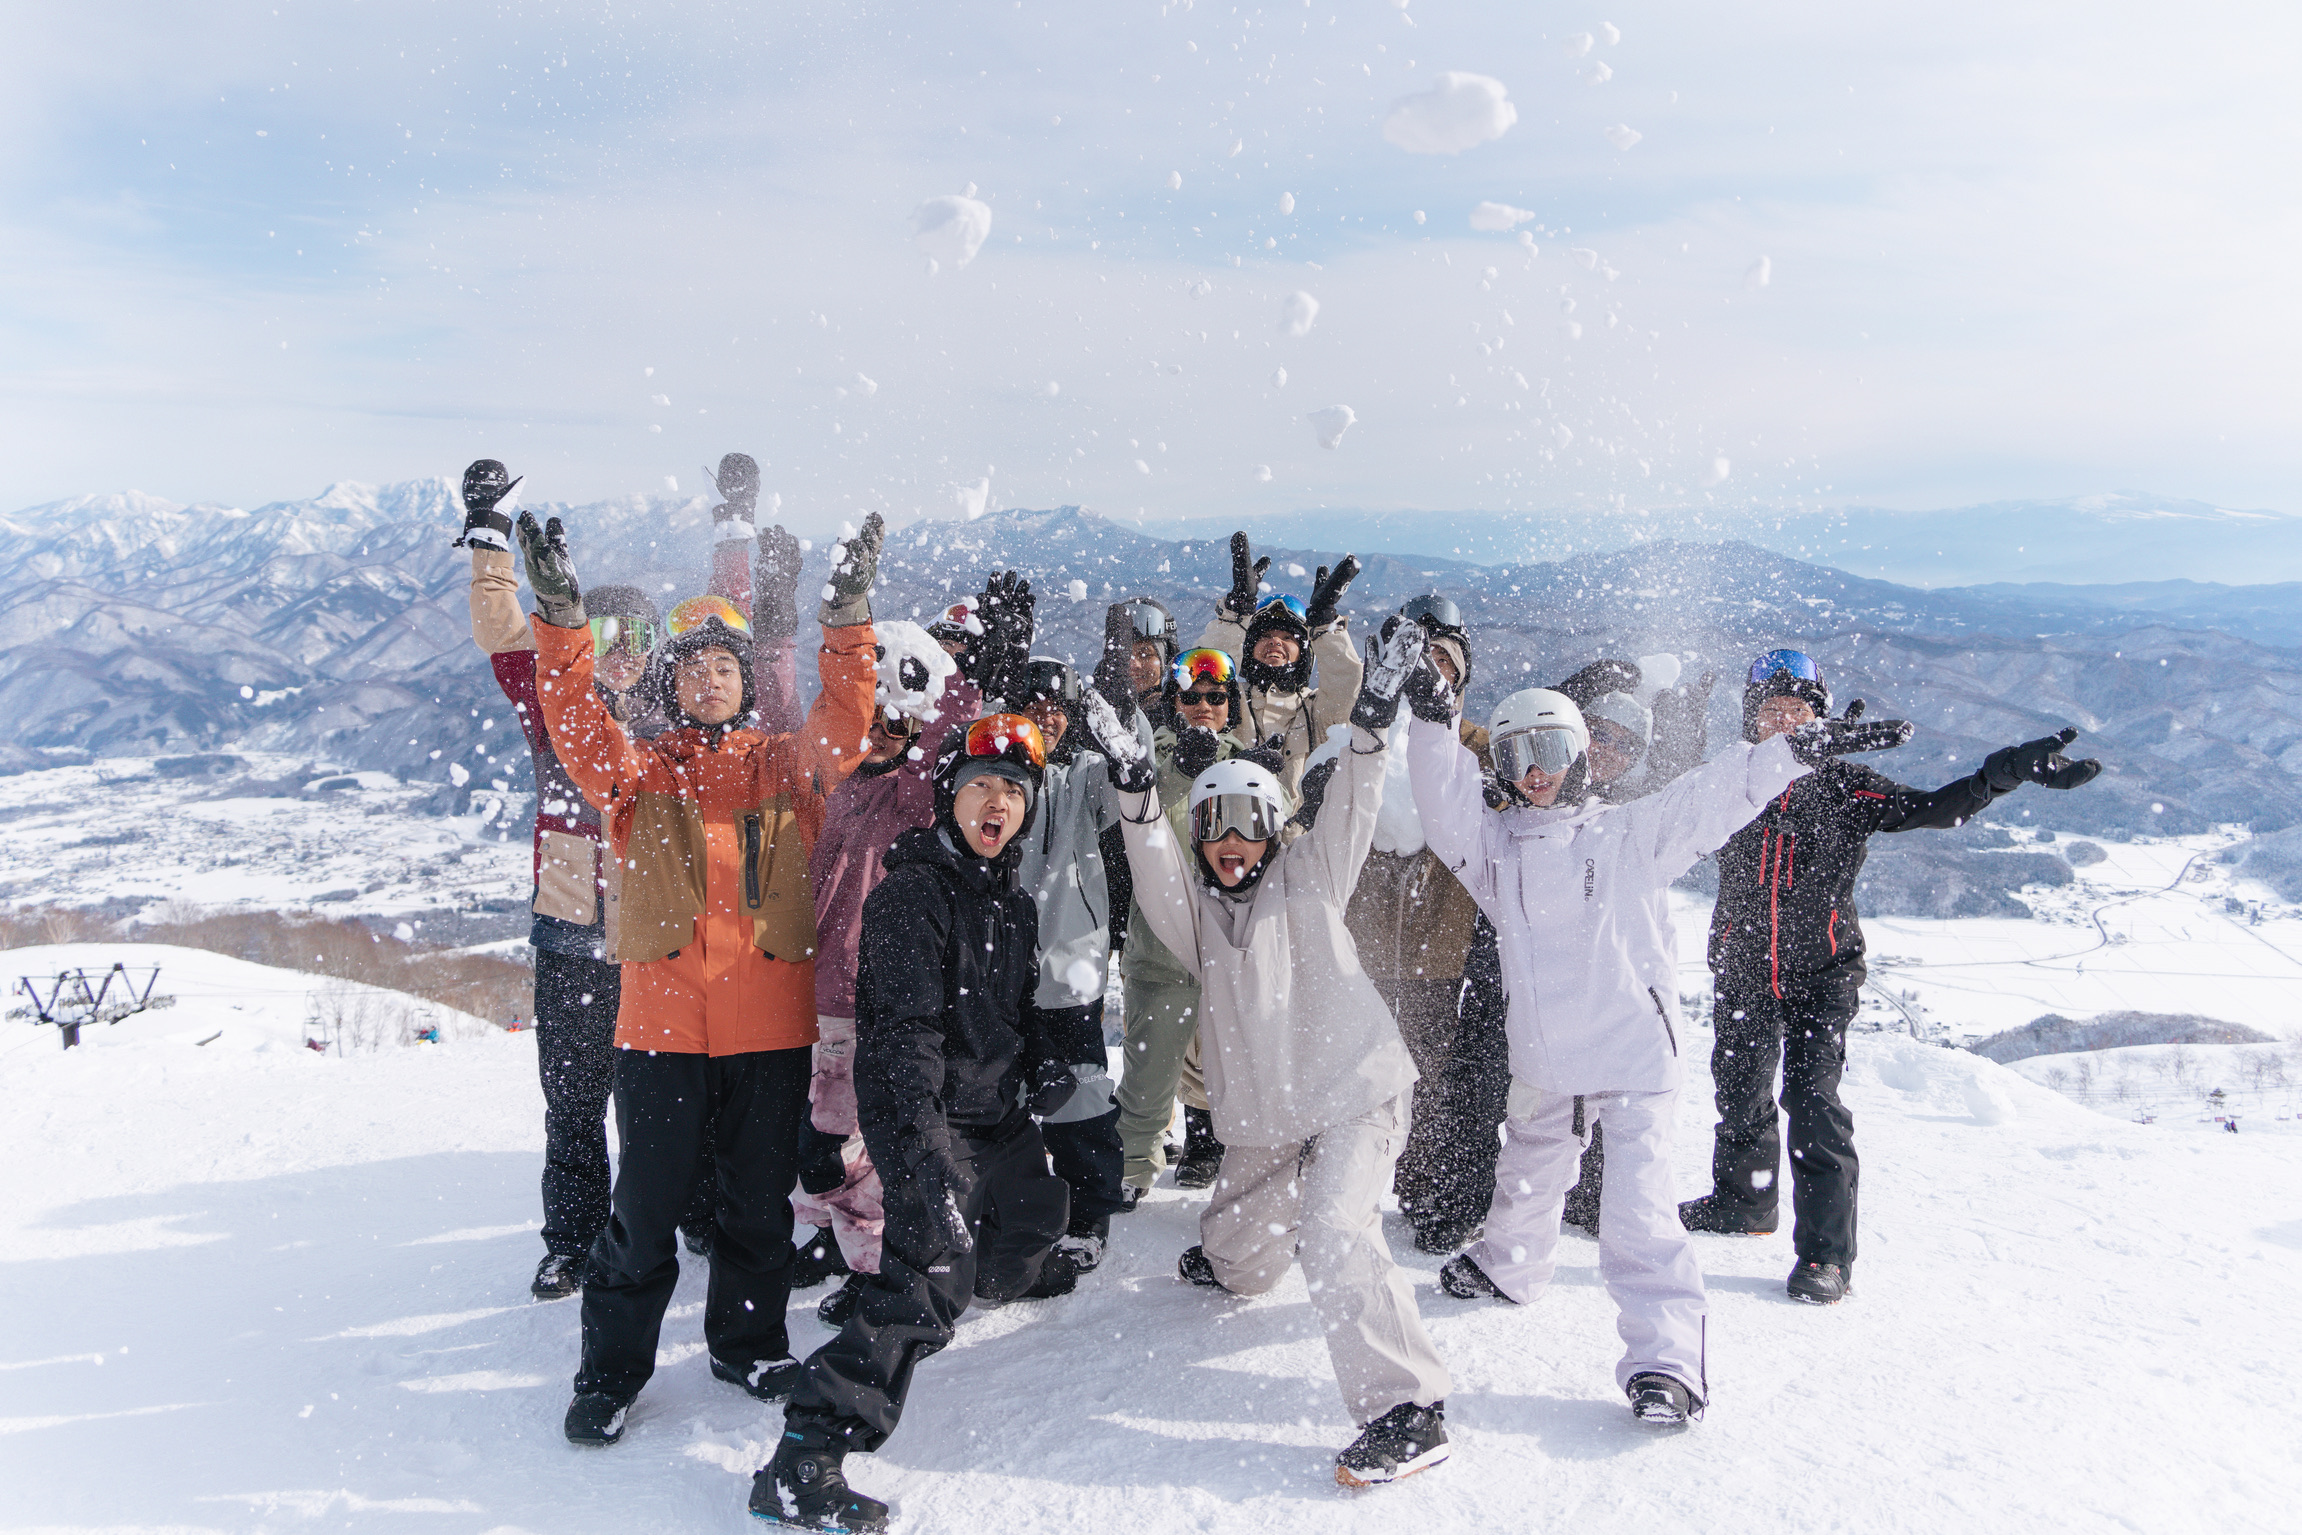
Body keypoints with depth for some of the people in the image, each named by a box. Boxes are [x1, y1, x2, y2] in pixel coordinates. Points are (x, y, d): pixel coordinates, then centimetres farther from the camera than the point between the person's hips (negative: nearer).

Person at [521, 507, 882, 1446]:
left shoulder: (786, 765, 9)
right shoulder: (636, 770, 8)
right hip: (662, 1016, -1)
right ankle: (612, 1369, 22)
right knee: (646, 1203, 4)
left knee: (761, 1198, 14)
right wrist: (562, 617, -20)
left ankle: (748, 1343, 33)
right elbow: (579, 729, -9)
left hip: (771, 1021, 1)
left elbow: (844, 727, -7)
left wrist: (849, 616, -17)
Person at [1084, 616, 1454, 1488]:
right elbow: (1155, 867, -14)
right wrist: (1134, 788, -31)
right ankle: (1221, 1266, 62)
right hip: (1260, 1114, 5)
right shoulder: (1194, 907, 5)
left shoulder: (1307, 877, 1)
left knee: (1333, 1238, -24)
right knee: (1241, 1247, 23)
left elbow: (1349, 811, -13)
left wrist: (1372, 719, -26)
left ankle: (1408, 1410, -19)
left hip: (1355, 1093, -4)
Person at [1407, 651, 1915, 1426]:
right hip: (1542, 1063, 4)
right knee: (1526, 1179, 26)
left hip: (1635, 1056, -4)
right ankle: (1507, 1267, 50)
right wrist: (1434, 726, -23)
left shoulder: (1631, 834, 3)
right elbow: (1447, 808, -8)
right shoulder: (1496, 844, 8)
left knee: (1638, 1211, -10)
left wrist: (1800, 749, -15)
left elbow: (1715, 795, -5)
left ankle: (1666, 1362, -4)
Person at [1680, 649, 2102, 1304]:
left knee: (1813, 1102, -12)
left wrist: (2006, 770, -22)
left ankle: (1826, 1253, -4)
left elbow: (1934, 808, -9)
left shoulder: (1842, 785, -2)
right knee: (1739, 1094, 15)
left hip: (1820, 972, -3)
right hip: (1743, 970, 3)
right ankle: (1743, 1200, 40)